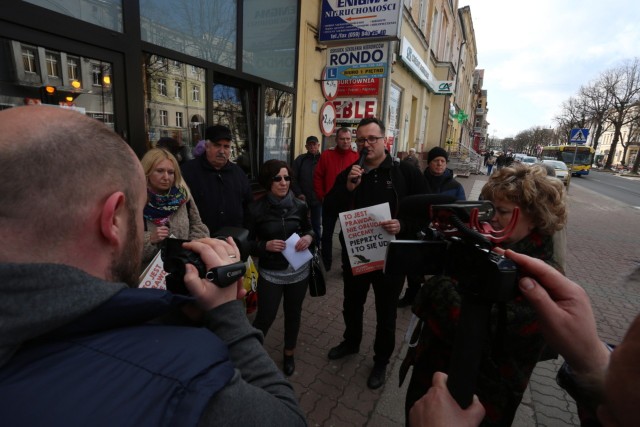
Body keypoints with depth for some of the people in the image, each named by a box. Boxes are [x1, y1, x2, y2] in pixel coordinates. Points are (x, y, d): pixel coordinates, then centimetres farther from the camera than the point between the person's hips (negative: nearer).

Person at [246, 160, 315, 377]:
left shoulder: (299, 206, -5)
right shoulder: (257, 209, -12)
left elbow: (309, 230, 10)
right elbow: (248, 243, -5)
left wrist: (309, 238, -12)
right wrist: (265, 246, -23)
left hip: (298, 270, 3)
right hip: (270, 273, -3)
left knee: (293, 314, 17)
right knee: (265, 317, 1)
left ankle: (289, 354, 42)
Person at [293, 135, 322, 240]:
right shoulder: (300, 159, 2)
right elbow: (293, 178, 1)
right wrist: (298, 193, -8)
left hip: (318, 199, -1)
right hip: (303, 199, 1)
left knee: (316, 225, 11)